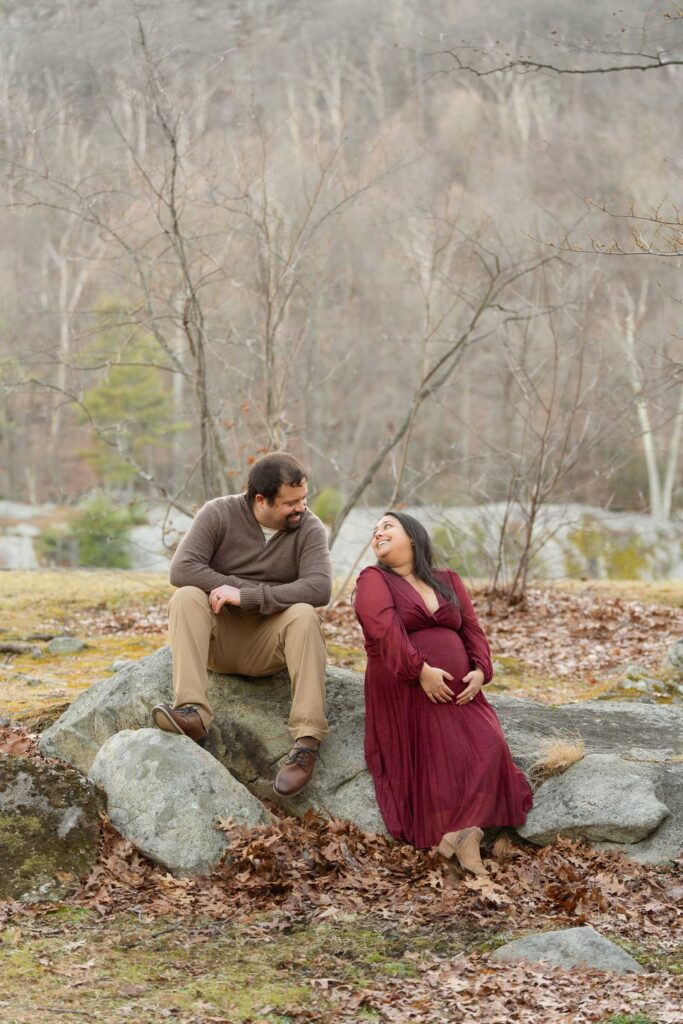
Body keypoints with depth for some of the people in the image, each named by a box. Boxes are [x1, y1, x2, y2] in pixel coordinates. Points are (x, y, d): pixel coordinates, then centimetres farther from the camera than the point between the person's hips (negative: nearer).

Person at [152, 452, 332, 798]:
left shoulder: (308, 528, -7)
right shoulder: (218, 514, -7)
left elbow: (319, 587, -22)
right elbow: (182, 568, -18)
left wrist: (247, 596, -28)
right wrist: (249, 589, -22)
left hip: (268, 646, 0)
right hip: (218, 637, 1)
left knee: (304, 615, -30)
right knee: (186, 597, -27)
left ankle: (307, 740, -34)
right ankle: (193, 713, -41)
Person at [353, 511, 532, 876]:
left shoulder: (448, 581, 21)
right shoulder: (374, 580, 5)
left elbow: (472, 630, 13)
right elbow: (386, 631, -11)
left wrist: (480, 671, -6)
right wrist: (421, 671, -22)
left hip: (457, 691, 4)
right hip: (406, 692, -4)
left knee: (487, 748, -21)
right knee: (438, 761, -23)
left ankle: (465, 832, -29)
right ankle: (457, 837, -27)